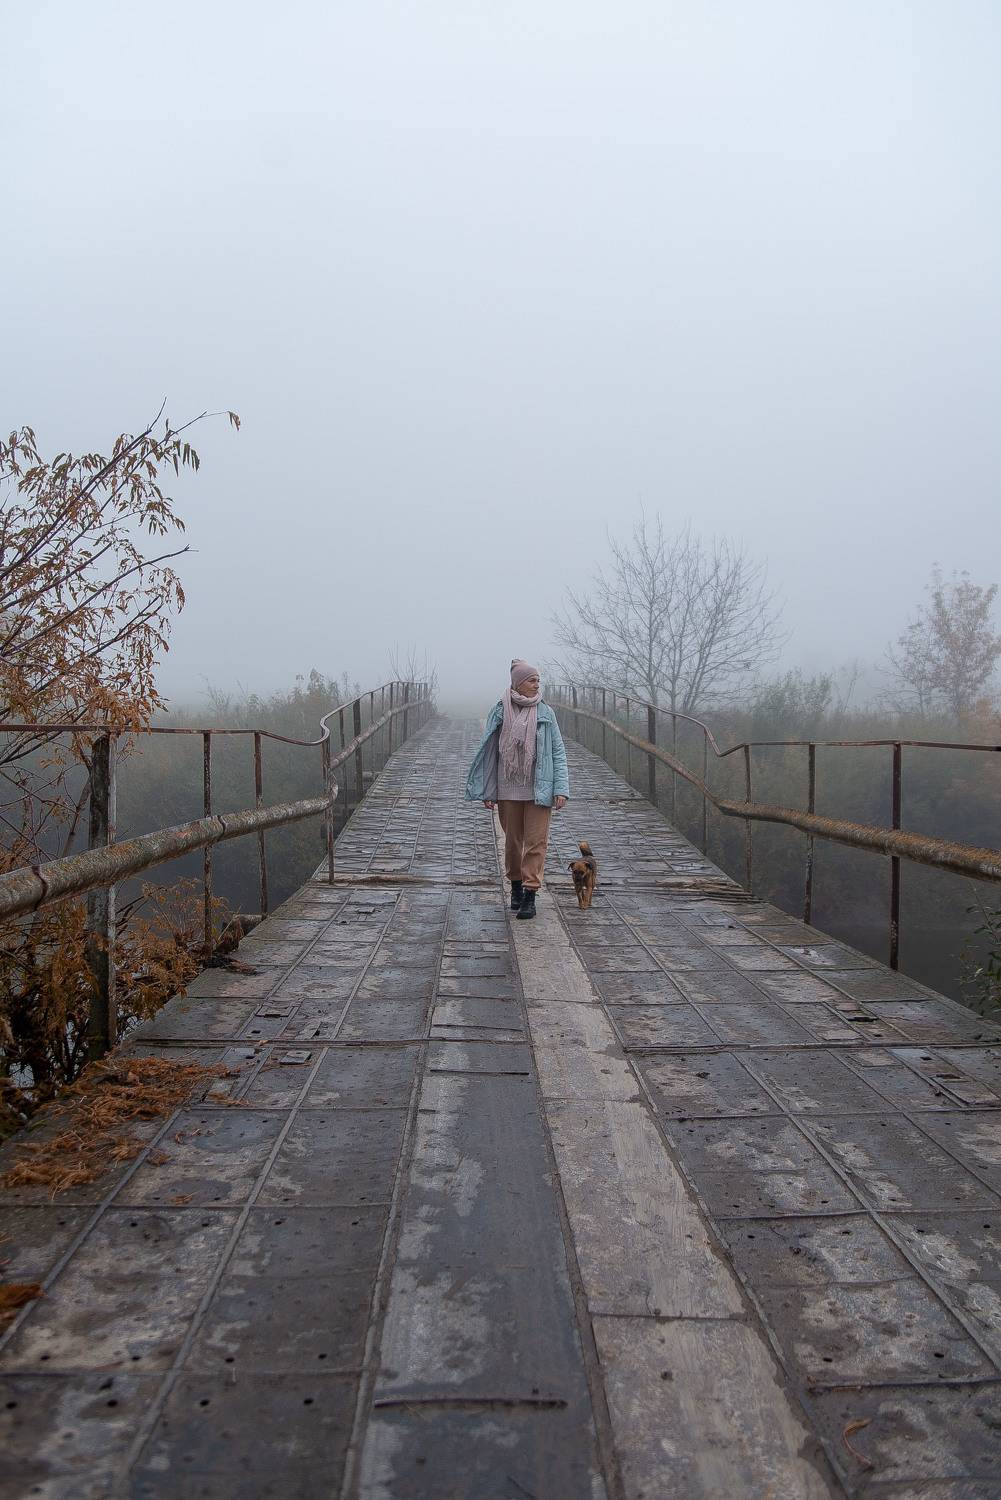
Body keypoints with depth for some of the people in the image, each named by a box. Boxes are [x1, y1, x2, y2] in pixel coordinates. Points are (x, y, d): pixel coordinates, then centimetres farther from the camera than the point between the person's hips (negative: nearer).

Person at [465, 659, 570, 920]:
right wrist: (487, 791, 0)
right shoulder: (500, 711, 0)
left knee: (536, 841, -5)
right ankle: (516, 887, 29)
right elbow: (488, 750, 3)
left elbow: (558, 751, 1)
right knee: (513, 840, 11)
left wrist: (560, 788, -8)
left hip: (538, 788, -1)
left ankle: (530, 895, -1)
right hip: (508, 789, 1)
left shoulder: (545, 712, 1)